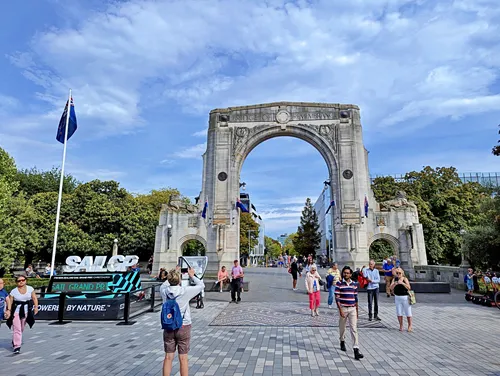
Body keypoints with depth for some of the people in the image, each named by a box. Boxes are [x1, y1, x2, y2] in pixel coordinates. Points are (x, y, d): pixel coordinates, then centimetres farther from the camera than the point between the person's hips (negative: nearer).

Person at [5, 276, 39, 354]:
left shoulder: (30, 289, -1)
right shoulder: (13, 291, -5)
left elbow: (34, 298, 0)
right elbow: (9, 302, -6)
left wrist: (36, 307, -9)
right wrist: (8, 310, -19)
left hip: (26, 311, 3)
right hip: (16, 311, -2)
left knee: (21, 328, 16)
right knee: (17, 329, -6)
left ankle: (15, 340, 41)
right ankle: (17, 346, -1)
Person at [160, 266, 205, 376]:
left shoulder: (164, 291, -9)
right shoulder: (185, 291, -18)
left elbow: (164, 284, 17)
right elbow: (201, 285, -4)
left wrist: (173, 274, 16)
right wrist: (192, 276, 8)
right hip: (183, 327, -3)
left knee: (168, 357, 12)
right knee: (183, 358, 7)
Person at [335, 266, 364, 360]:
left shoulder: (354, 284, 4)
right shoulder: (339, 284, -7)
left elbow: (356, 298, 11)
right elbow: (337, 298, -9)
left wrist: (357, 310, 13)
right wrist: (340, 310, -16)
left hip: (352, 308, 2)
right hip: (343, 308, -2)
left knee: (354, 329, -5)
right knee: (342, 327, 14)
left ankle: (356, 350, -7)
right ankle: (342, 342, 40)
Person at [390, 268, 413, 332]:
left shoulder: (405, 279, -8)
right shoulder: (394, 279, 1)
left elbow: (409, 287, -22)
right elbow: (391, 288, -6)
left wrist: (402, 283, -36)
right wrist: (394, 284, -26)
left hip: (405, 297, -3)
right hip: (397, 298, 3)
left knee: (408, 313, 5)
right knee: (399, 313, 6)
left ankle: (410, 326, 19)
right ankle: (401, 326, 19)